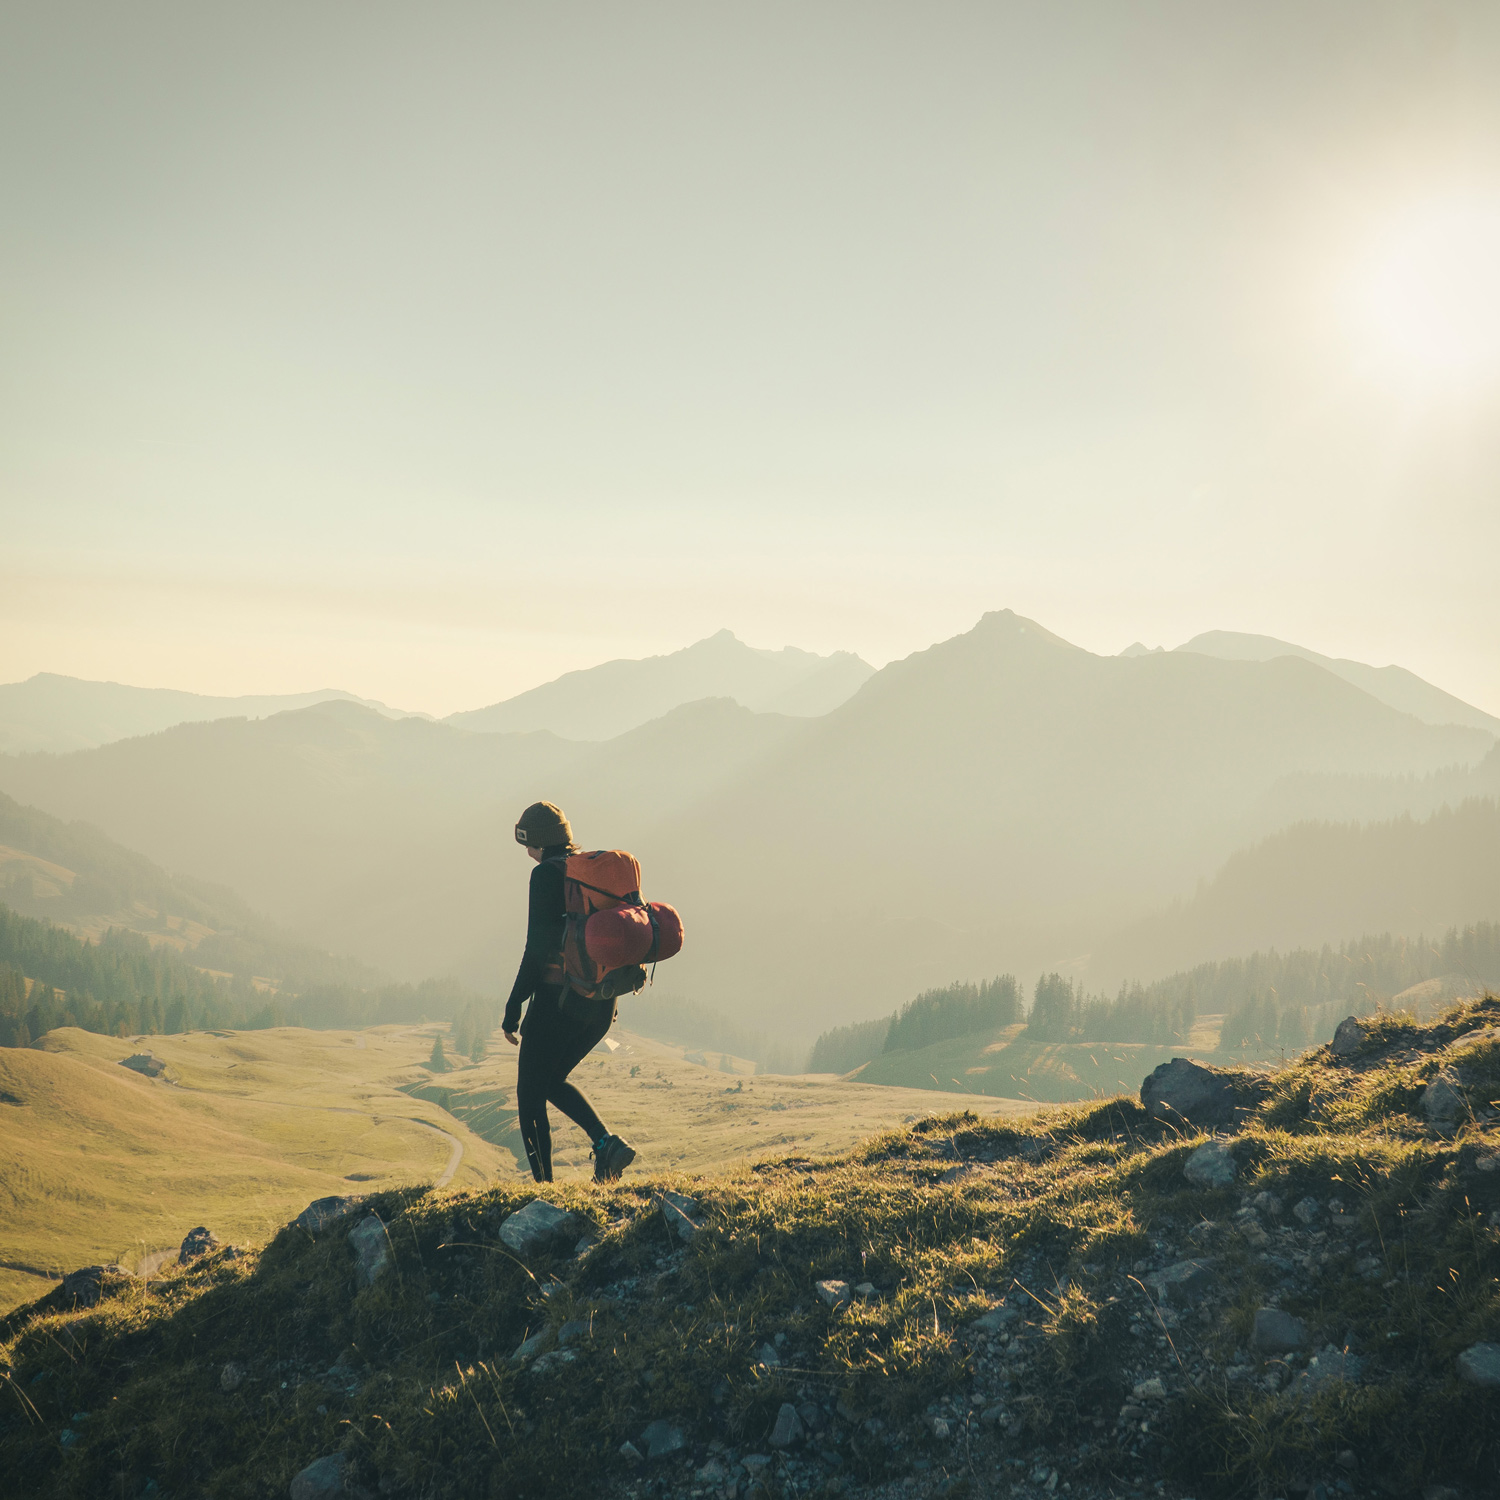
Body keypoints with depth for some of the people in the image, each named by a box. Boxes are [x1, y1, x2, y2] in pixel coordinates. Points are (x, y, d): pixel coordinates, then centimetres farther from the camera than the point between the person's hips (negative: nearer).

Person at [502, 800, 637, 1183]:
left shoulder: (547, 874, -11)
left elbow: (538, 947, -15)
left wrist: (512, 1010, -10)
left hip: (557, 997, -7)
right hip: (602, 1004, 7)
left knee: (530, 1096, 7)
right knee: (553, 1081, 25)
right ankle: (606, 1141, 4)